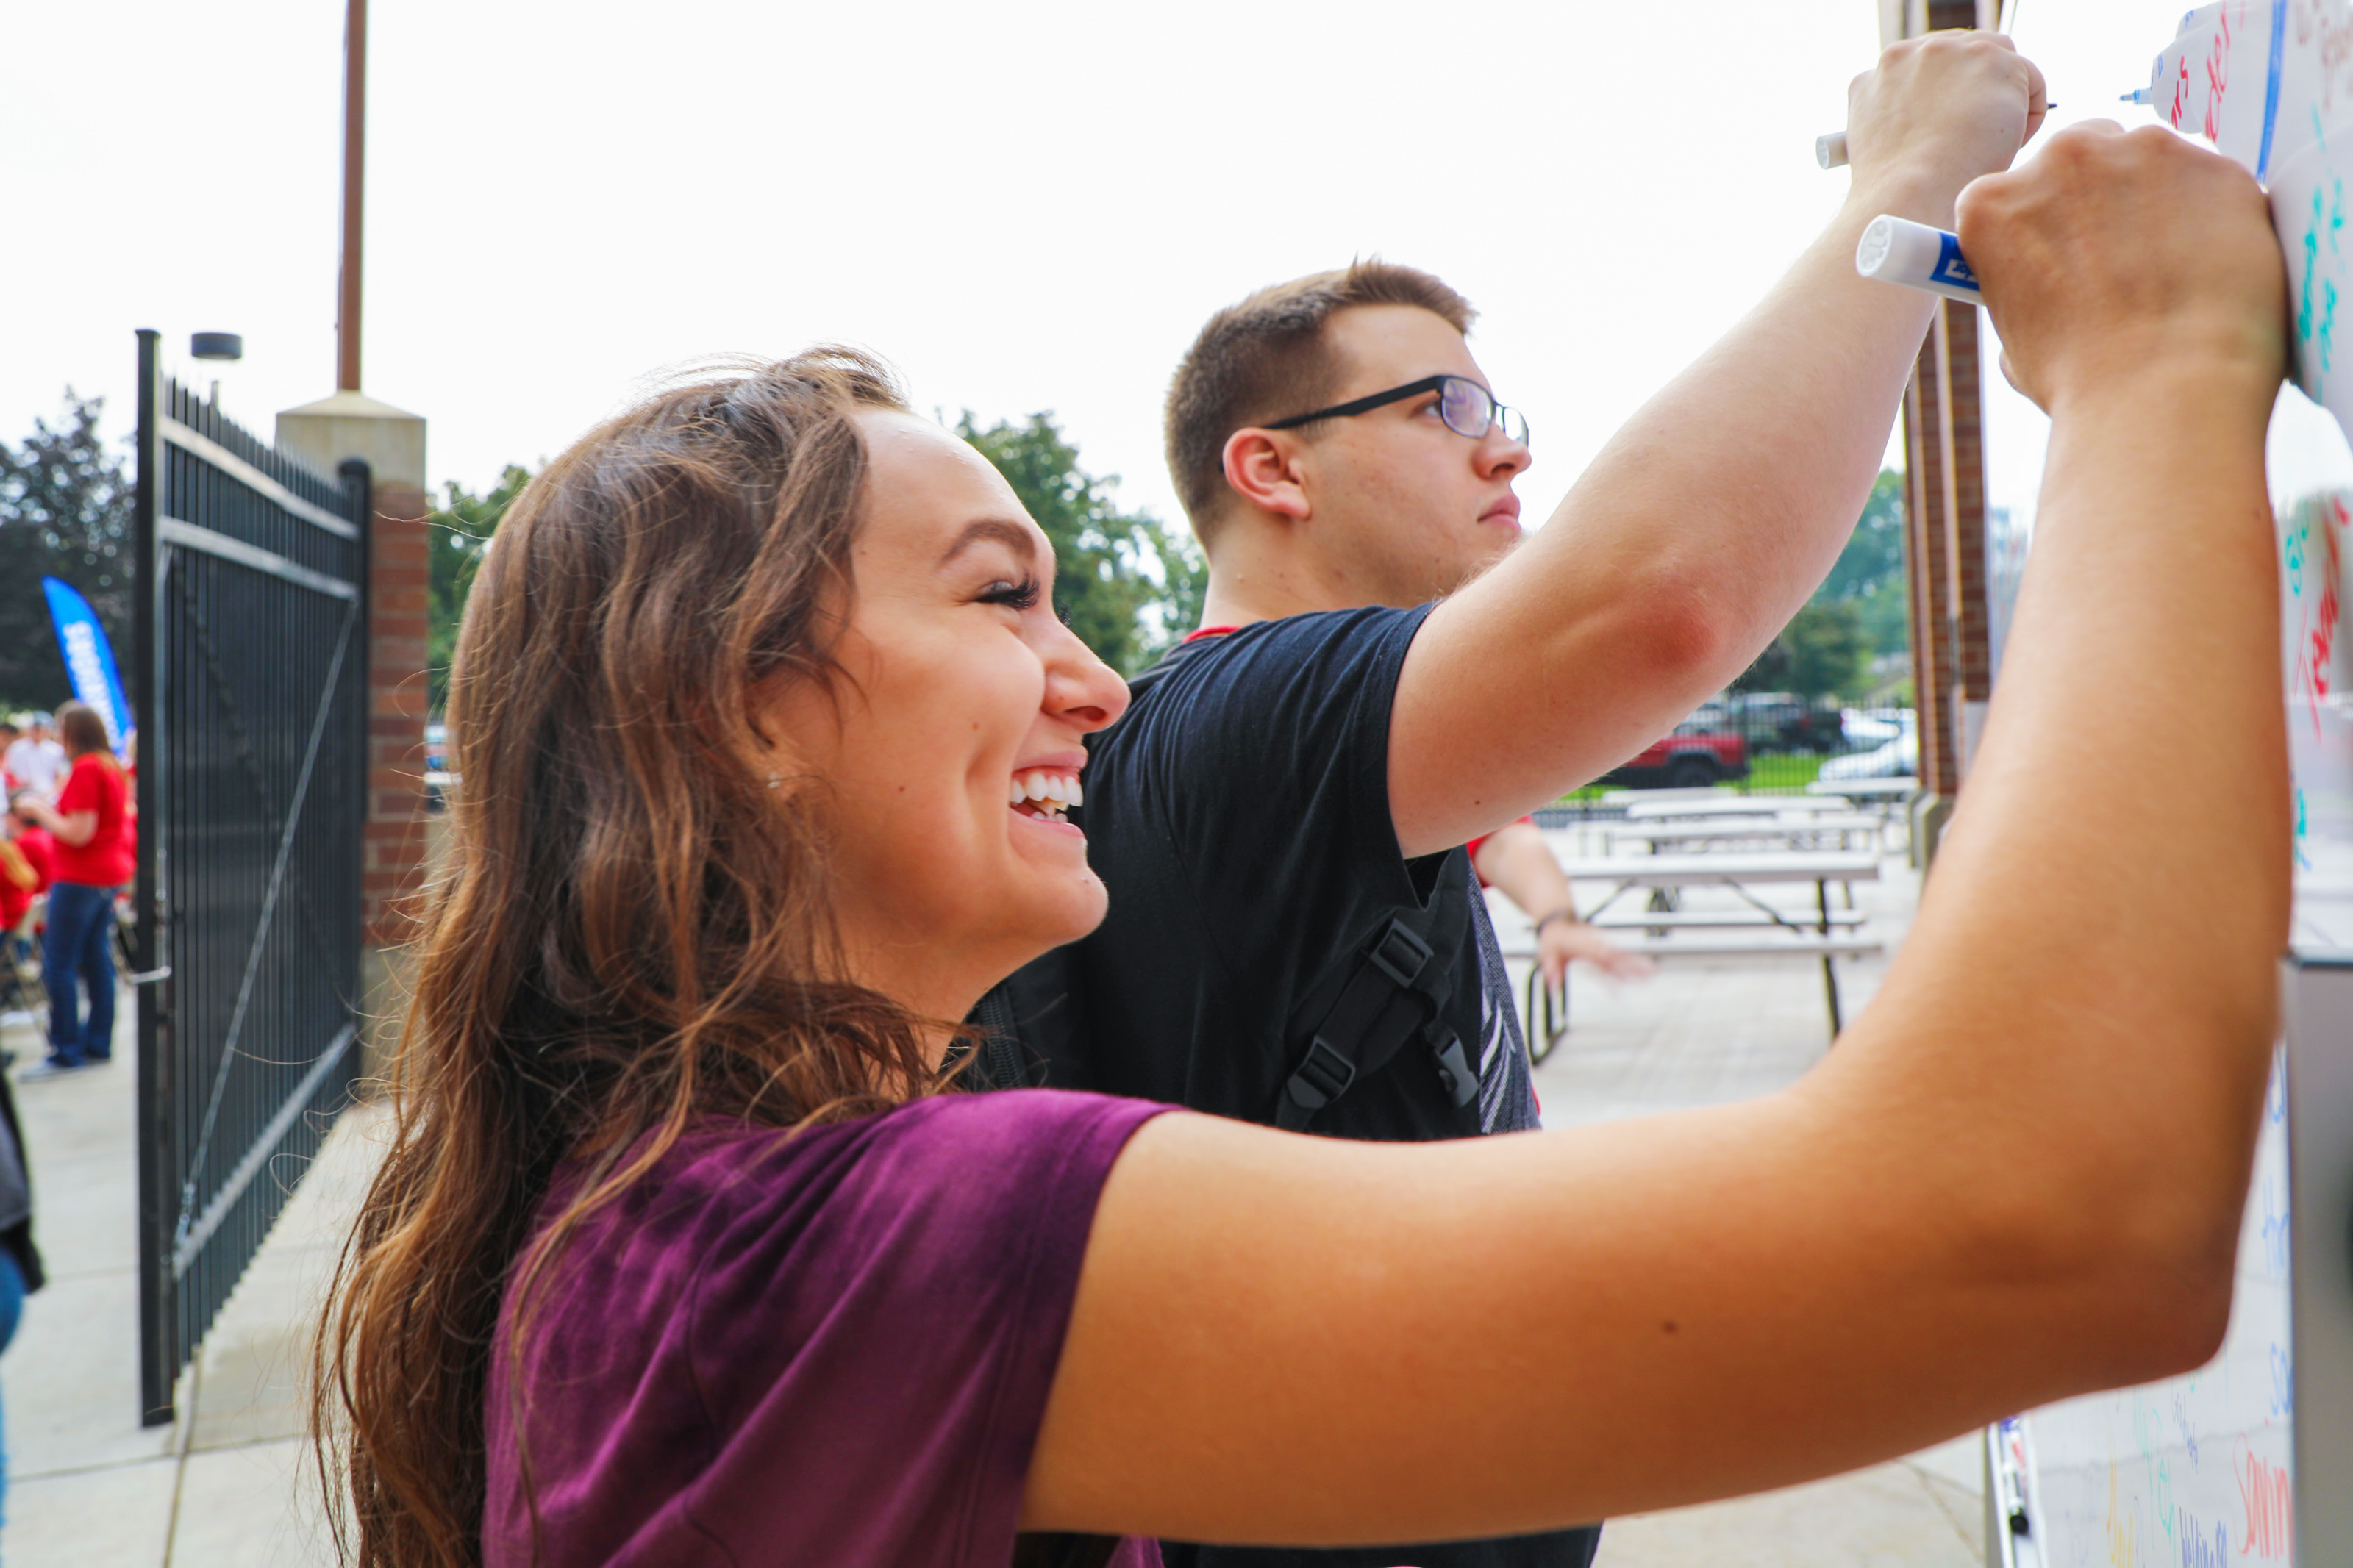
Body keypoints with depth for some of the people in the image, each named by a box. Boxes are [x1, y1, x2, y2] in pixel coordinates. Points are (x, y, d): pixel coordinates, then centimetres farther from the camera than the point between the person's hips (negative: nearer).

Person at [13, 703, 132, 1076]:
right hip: (110, 873, 9)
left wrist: (39, 810, -7)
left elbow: (78, 834, -20)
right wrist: (46, 810, 17)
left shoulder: (85, 770, -17)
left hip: (81, 877, -9)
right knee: (97, 960, 12)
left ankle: (67, 1052, -1)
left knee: (58, 965, -4)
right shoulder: (111, 767, 12)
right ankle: (98, 1043, 16)